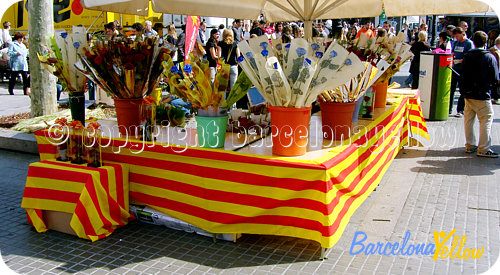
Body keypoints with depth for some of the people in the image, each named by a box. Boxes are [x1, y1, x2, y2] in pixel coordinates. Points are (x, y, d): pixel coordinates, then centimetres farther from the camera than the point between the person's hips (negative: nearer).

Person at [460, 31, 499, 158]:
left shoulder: (467, 56, 5)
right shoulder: (490, 57, -9)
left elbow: (463, 75, 9)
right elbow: (495, 78, -5)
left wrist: (464, 90, 15)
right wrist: (492, 89, 12)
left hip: (468, 94, 5)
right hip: (482, 95, -5)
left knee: (468, 119, 13)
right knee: (486, 120, 0)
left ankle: (470, 145, 21)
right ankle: (483, 149, -1)